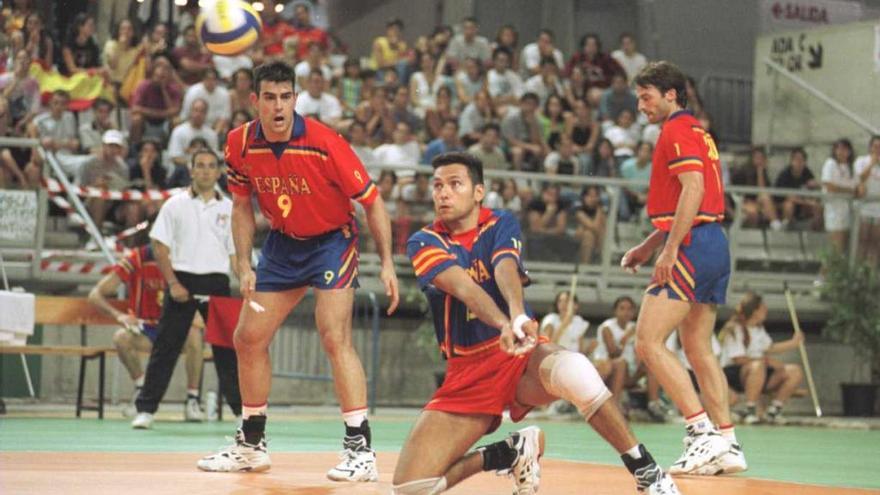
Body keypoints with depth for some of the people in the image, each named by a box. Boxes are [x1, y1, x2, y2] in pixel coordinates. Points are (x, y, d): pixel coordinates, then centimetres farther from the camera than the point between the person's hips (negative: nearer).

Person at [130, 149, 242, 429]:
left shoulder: (228, 209, 10)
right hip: (182, 280, -1)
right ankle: (145, 409, 2)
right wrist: (173, 283, -9)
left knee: (227, 349, 1)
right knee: (166, 348, -2)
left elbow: (236, 253, 10)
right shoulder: (175, 205, 5)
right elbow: (160, 248, 2)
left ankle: (243, 409, 7)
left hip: (217, 282, 2)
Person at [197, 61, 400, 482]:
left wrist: (386, 264, -19)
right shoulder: (240, 143, -11)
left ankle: (360, 450, -19)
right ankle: (251, 445, 24)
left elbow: (372, 201, -15)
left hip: (332, 241, -6)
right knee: (248, 338, 8)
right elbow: (242, 206, 6)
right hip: (282, 244, 6)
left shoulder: (324, 143, -24)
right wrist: (244, 265, -2)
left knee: (335, 339, -21)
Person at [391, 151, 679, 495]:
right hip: (466, 372, 2)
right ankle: (512, 453, 11)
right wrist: (503, 325, -43)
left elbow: (506, 270, -22)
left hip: (520, 353, -1)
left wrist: (519, 317, -45)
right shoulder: (423, 244, -2)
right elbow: (463, 287, -22)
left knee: (574, 369, -39)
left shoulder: (501, 225, 1)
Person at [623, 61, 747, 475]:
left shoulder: (678, 131, -7)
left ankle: (704, 432, -16)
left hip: (693, 247, -10)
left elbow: (693, 188, -20)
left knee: (648, 344, -12)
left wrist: (670, 250, -22)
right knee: (698, 350, 12)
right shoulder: (695, 132, 23)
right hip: (715, 244, 10)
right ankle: (727, 446, 10)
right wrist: (646, 248, 26)